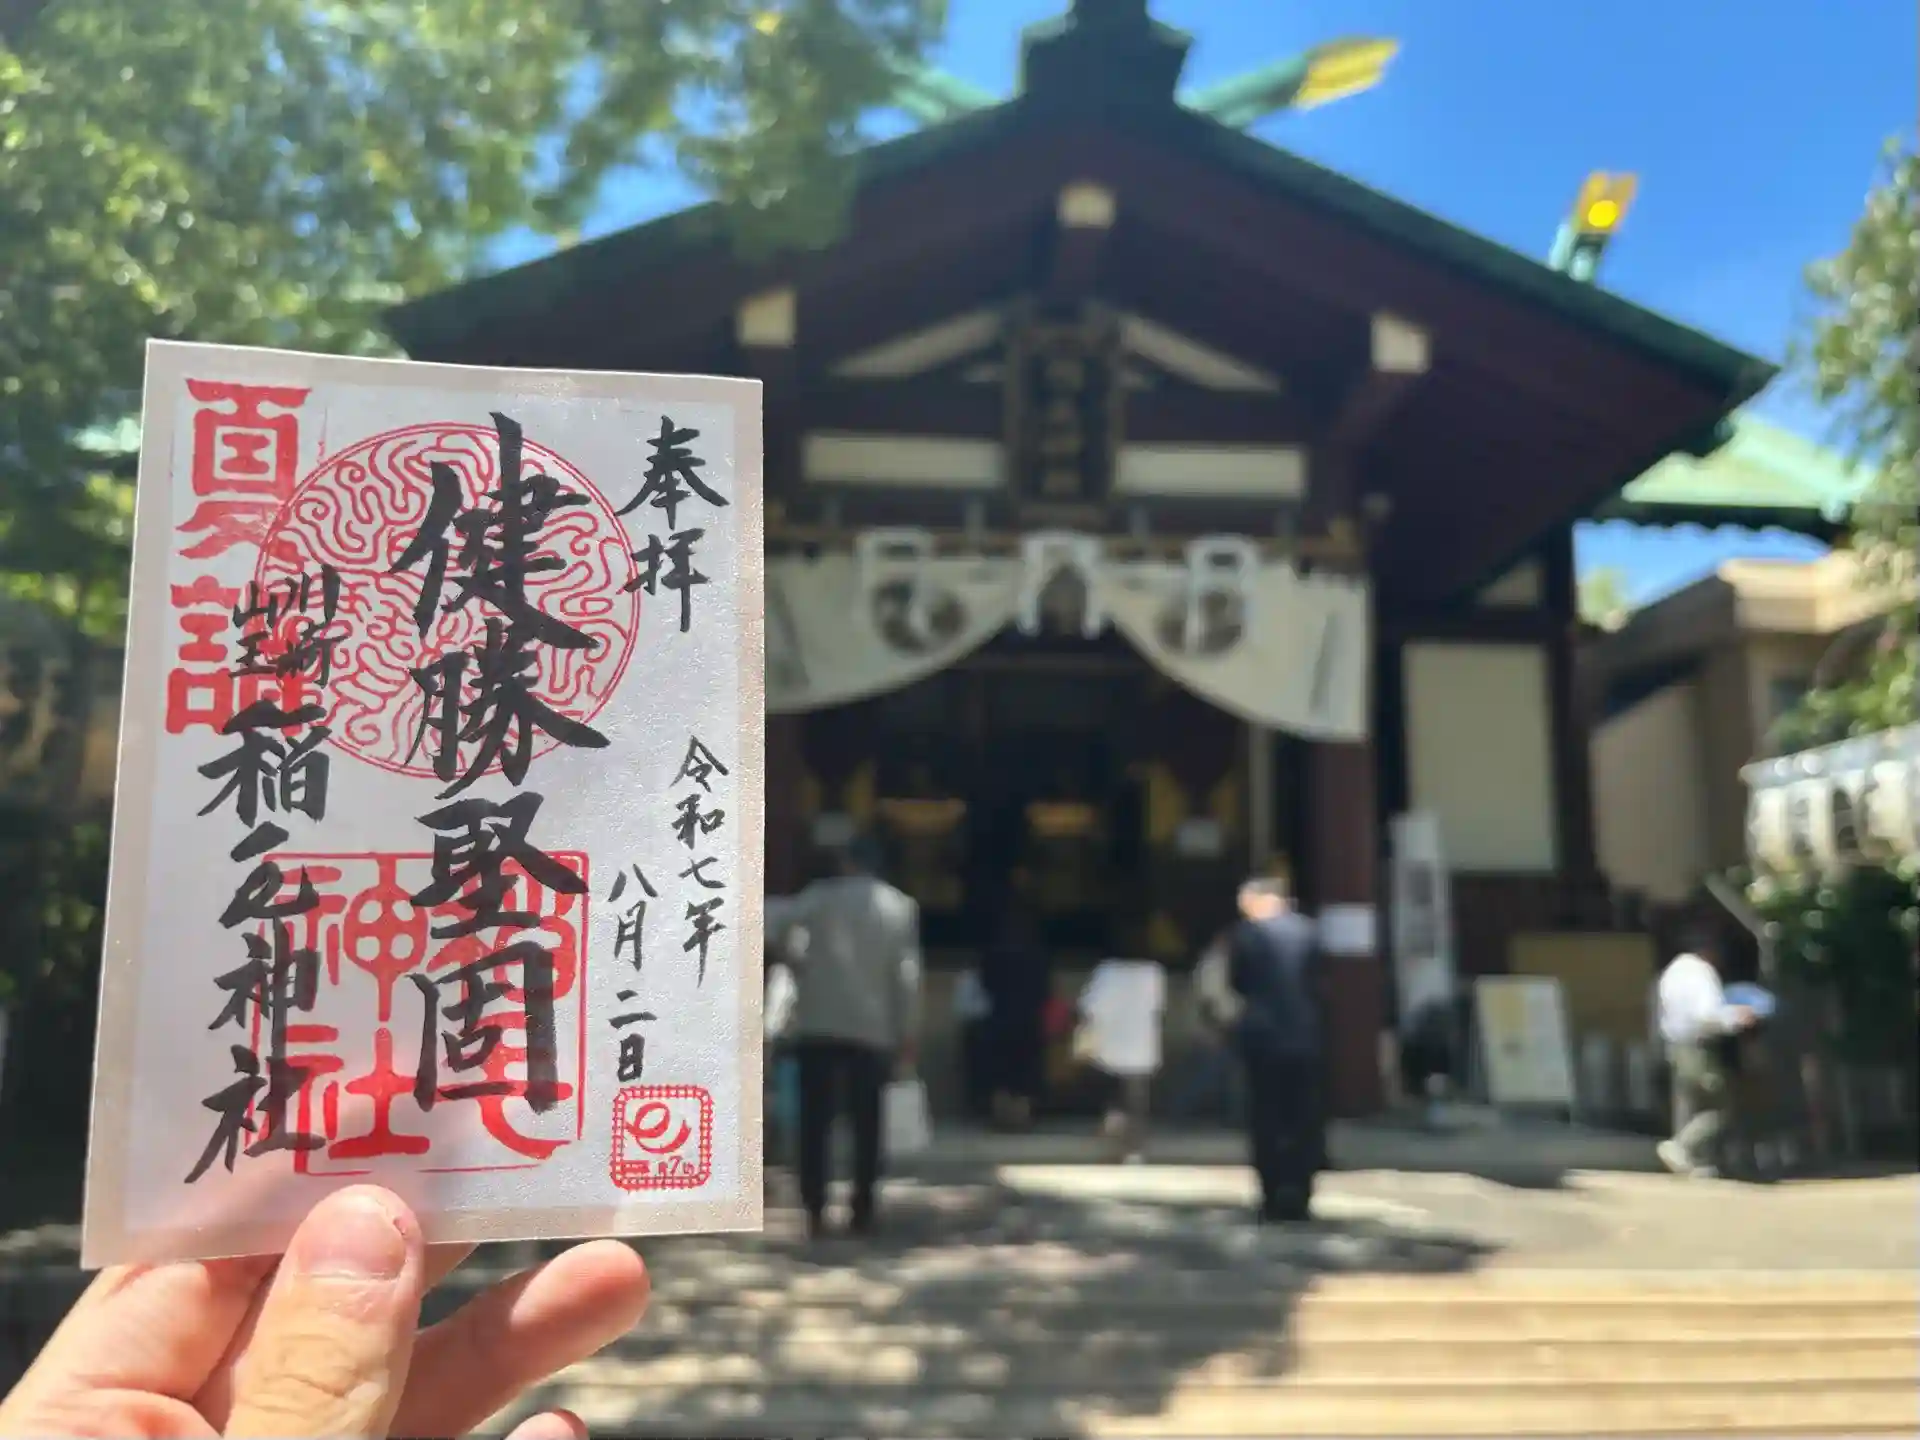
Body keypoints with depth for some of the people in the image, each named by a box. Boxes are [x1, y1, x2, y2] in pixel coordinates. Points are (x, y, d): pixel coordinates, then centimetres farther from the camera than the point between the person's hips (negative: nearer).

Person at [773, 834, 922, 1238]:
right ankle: (862, 1210, 6)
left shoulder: (815, 897, 4)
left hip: (816, 1023, 0)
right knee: (866, 1123, 7)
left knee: (815, 1121, 3)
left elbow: (788, 944, -9)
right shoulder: (899, 906, 6)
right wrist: (908, 1033, 3)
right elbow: (905, 974, 0)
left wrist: (808, 975, 10)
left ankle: (815, 1210, -1)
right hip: (872, 1026, 1)